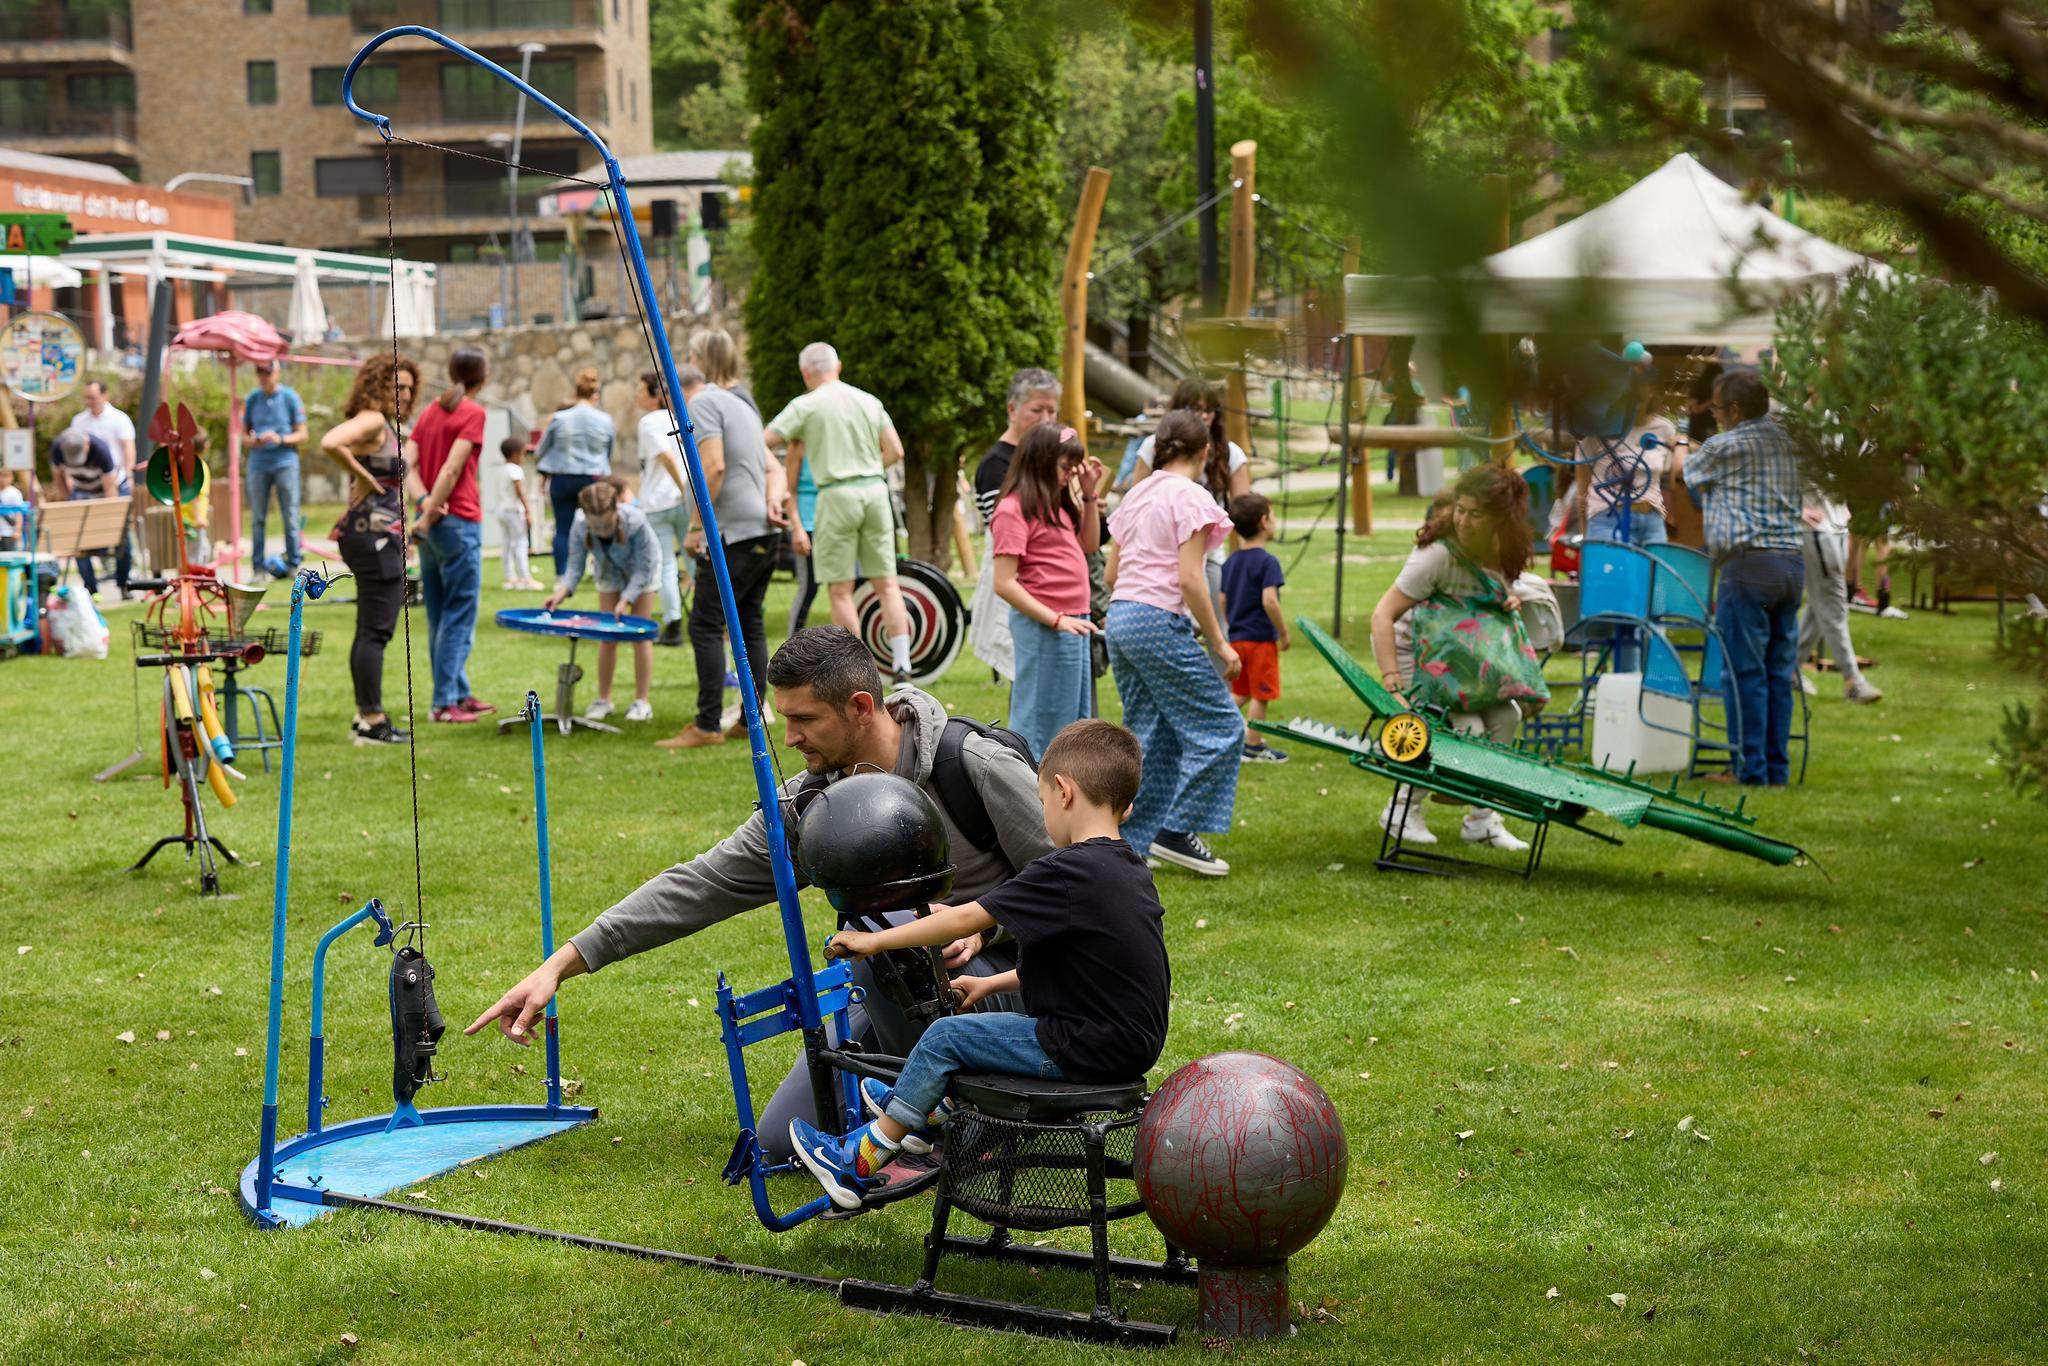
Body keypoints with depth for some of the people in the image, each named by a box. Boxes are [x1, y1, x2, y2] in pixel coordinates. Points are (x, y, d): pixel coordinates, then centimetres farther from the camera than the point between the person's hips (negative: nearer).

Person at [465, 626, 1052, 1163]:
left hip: (1000, 974, -5)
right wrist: (562, 963, -10)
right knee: (783, 1140, -3)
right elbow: (702, 885, -5)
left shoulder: (976, 764, -20)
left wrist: (979, 924, -27)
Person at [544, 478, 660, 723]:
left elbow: (643, 569, -30)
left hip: (642, 570, -3)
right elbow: (575, 565, -24)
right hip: (610, 572, 3)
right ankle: (603, 699, 12)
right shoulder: (579, 526, -31)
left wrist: (625, 600, -39)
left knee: (640, 634, -3)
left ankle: (642, 701, 4)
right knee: (607, 637, 1)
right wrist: (562, 592, -43)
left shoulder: (636, 521, -39)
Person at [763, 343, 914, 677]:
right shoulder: (869, 401, 11)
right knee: (886, 583, 8)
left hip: (837, 495, -4)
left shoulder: (806, 405, -2)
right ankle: (902, 663, 4)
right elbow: (895, 451, 11)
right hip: (875, 490, 4)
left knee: (840, 590, 2)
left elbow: (764, 443, -3)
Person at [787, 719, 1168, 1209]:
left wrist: (875, 941, -4)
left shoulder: (1066, 872, -19)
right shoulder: (1130, 868, 10)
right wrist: (994, 982, 23)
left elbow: (966, 919, -15)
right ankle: (930, 1114, 44)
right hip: (1135, 1041, 9)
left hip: (1088, 1051, -9)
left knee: (946, 1036, 1)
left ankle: (860, 1163, 12)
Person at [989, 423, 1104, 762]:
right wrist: (1056, 620, -22)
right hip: (1041, 628, -10)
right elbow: (1005, 584, -18)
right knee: (1038, 724, -4)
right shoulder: (1014, 510, -13)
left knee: (1074, 722, 16)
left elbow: (1089, 545, 25)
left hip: (1072, 623, 10)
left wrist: (1090, 494, 14)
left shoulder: (1055, 505, 14)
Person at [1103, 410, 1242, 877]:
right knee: (1219, 727, 0)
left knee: (1152, 734, 14)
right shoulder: (1191, 497, -9)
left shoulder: (1136, 495, 14)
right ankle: (1176, 831, -1)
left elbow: (1111, 573, 16)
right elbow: (1190, 579, -15)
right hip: (1160, 623, -8)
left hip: (1119, 619, 8)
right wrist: (1219, 643, -10)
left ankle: (1131, 840, 13)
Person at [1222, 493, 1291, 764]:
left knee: (1240, 691, 20)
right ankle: (1254, 746, 11)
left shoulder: (1230, 562, 7)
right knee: (1260, 695, 4)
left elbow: (1222, 601, 10)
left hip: (1236, 637, 7)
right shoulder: (1267, 561, -16)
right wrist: (1285, 633, -13)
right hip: (1261, 638, -7)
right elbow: (1269, 601, -24)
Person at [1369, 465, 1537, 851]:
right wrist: (1392, 685, -43)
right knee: (1466, 729, -20)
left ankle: (1481, 820, 3)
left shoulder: (1503, 549, -11)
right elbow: (1382, 616, -35)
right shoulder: (1438, 553, -32)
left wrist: (1512, 602, -13)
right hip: (1412, 649, -7)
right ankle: (1403, 809, -1)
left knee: (1506, 715, -10)